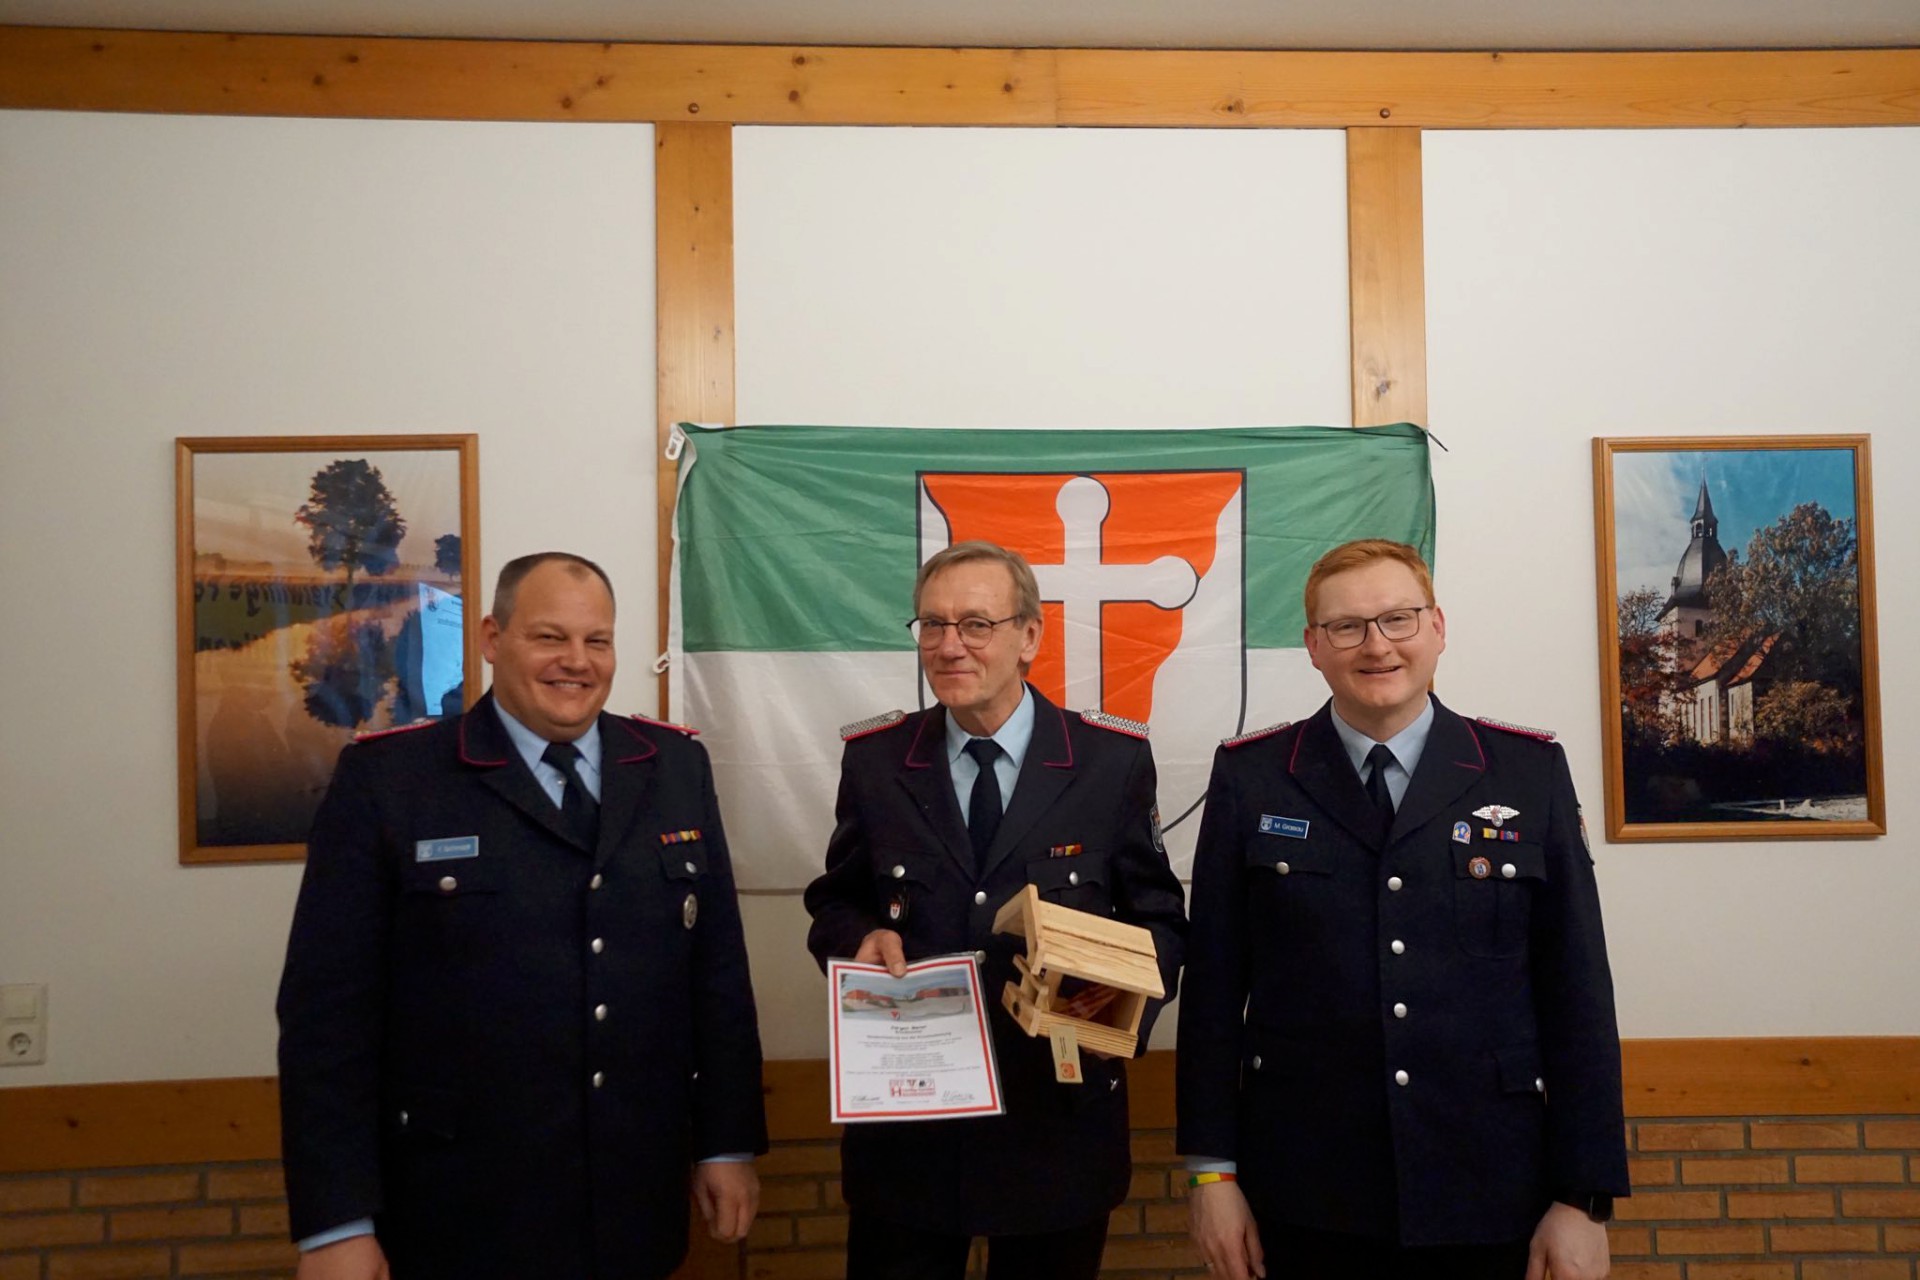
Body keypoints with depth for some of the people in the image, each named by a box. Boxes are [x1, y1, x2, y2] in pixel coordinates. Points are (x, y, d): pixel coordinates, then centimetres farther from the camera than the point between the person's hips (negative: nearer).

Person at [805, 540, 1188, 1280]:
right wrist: (861, 937, -13)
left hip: (1059, 1119, 0)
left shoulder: (1113, 760, -5)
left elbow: (1160, 919, 2)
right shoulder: (873, 760, 0)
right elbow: (834, 903, 9)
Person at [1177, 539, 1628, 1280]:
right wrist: (1212, 1171, -1)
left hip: (1488, 1200, 1)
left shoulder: (1532, 773, 0)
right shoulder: (1250, 778, -1)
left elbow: (1577, 992, 0)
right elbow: (1213, 986, 0)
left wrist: (1585, 1197, -1)